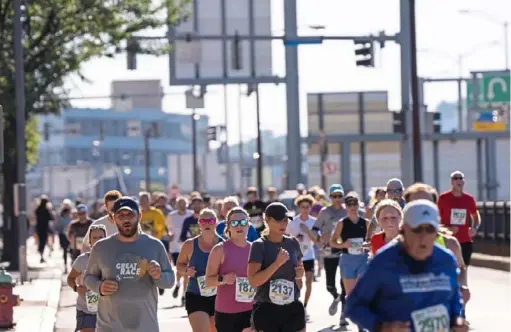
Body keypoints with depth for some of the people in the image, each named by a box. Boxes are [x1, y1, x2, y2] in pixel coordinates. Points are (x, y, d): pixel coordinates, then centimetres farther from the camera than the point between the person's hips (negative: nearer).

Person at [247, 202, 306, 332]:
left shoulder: (293, 243, 8)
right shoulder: (259, 246, -8)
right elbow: (253, 281, -19)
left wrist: (299, 276, -2)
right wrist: (277, 263, -23)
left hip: (293, 309, 4)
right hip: (266, 310, -4)